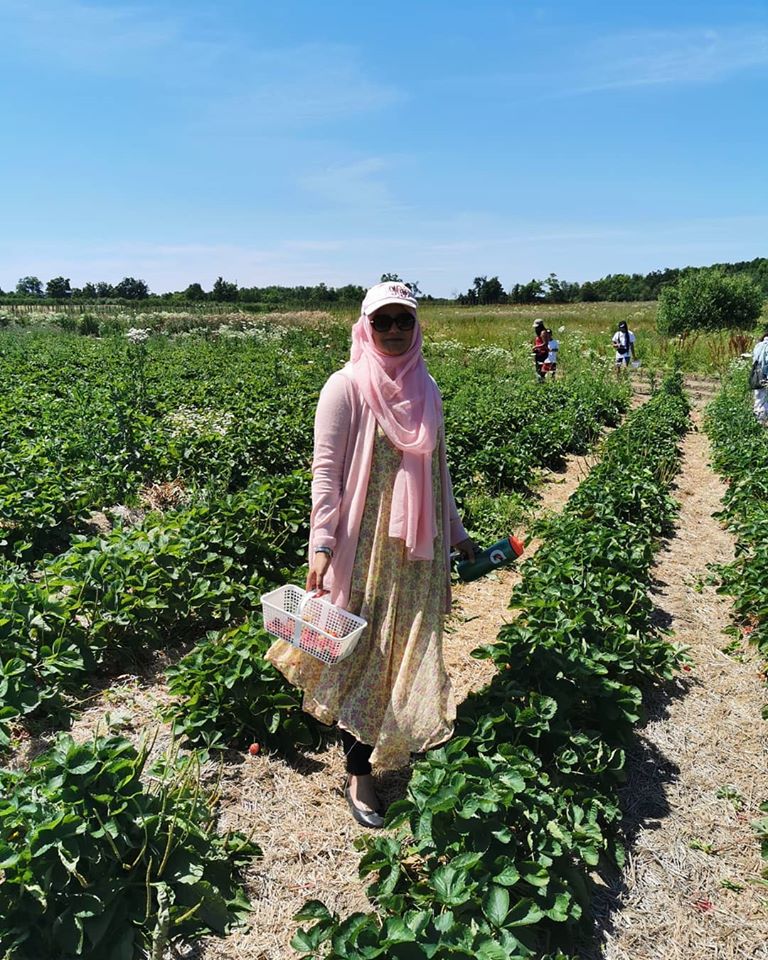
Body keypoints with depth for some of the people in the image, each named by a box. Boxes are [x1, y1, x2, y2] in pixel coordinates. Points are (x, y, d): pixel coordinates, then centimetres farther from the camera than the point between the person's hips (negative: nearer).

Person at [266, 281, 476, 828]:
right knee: (362, 654, 2)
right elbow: (326, 471, -12)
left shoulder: (425, 389, 8)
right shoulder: (346, 387, -9)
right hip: (364, 542, -5)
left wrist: (455, 533, 19)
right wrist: (321, 544, -21)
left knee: (411, 651, 14)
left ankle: (401, 743, 36)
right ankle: (359, 772, 17)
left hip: (417, 546, 6)